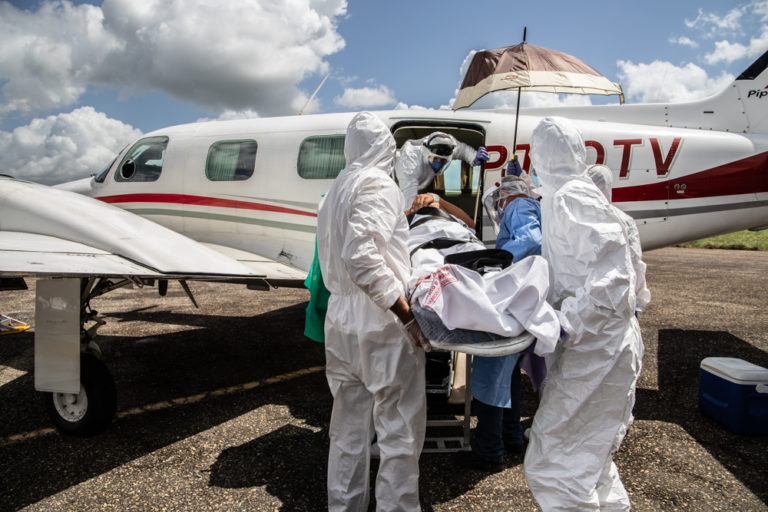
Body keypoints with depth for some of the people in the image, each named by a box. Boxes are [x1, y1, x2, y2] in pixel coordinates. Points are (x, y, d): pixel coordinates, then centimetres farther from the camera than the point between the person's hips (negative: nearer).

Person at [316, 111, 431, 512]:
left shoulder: (336, 189, 16)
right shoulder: (377, 184, -10)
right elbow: (362, 256, -23)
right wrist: (407, 313, -22)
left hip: (340, 324, 9)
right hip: (382, 327, -8)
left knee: (348, 429, 17)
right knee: (400, 430, 3)